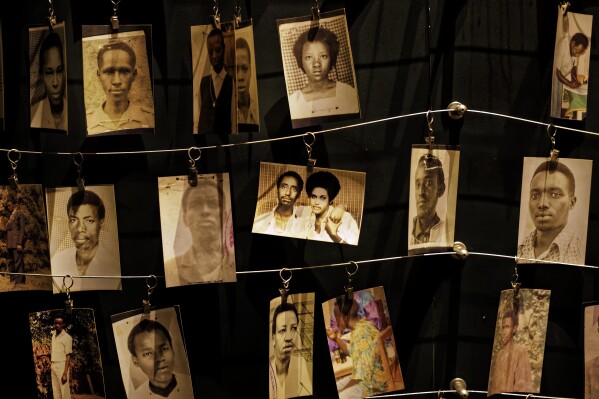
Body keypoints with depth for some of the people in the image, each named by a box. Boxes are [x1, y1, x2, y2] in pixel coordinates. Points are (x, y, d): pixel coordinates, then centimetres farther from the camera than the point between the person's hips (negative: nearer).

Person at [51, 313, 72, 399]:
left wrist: (65, 373, -19)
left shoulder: (67, 337, -11)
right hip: (53, 366, 7)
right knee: (56, 392, 9)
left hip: (62, 366, -7)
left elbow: (68, 356, -13)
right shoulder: (53, 334, 11)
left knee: (65, 392, -7)